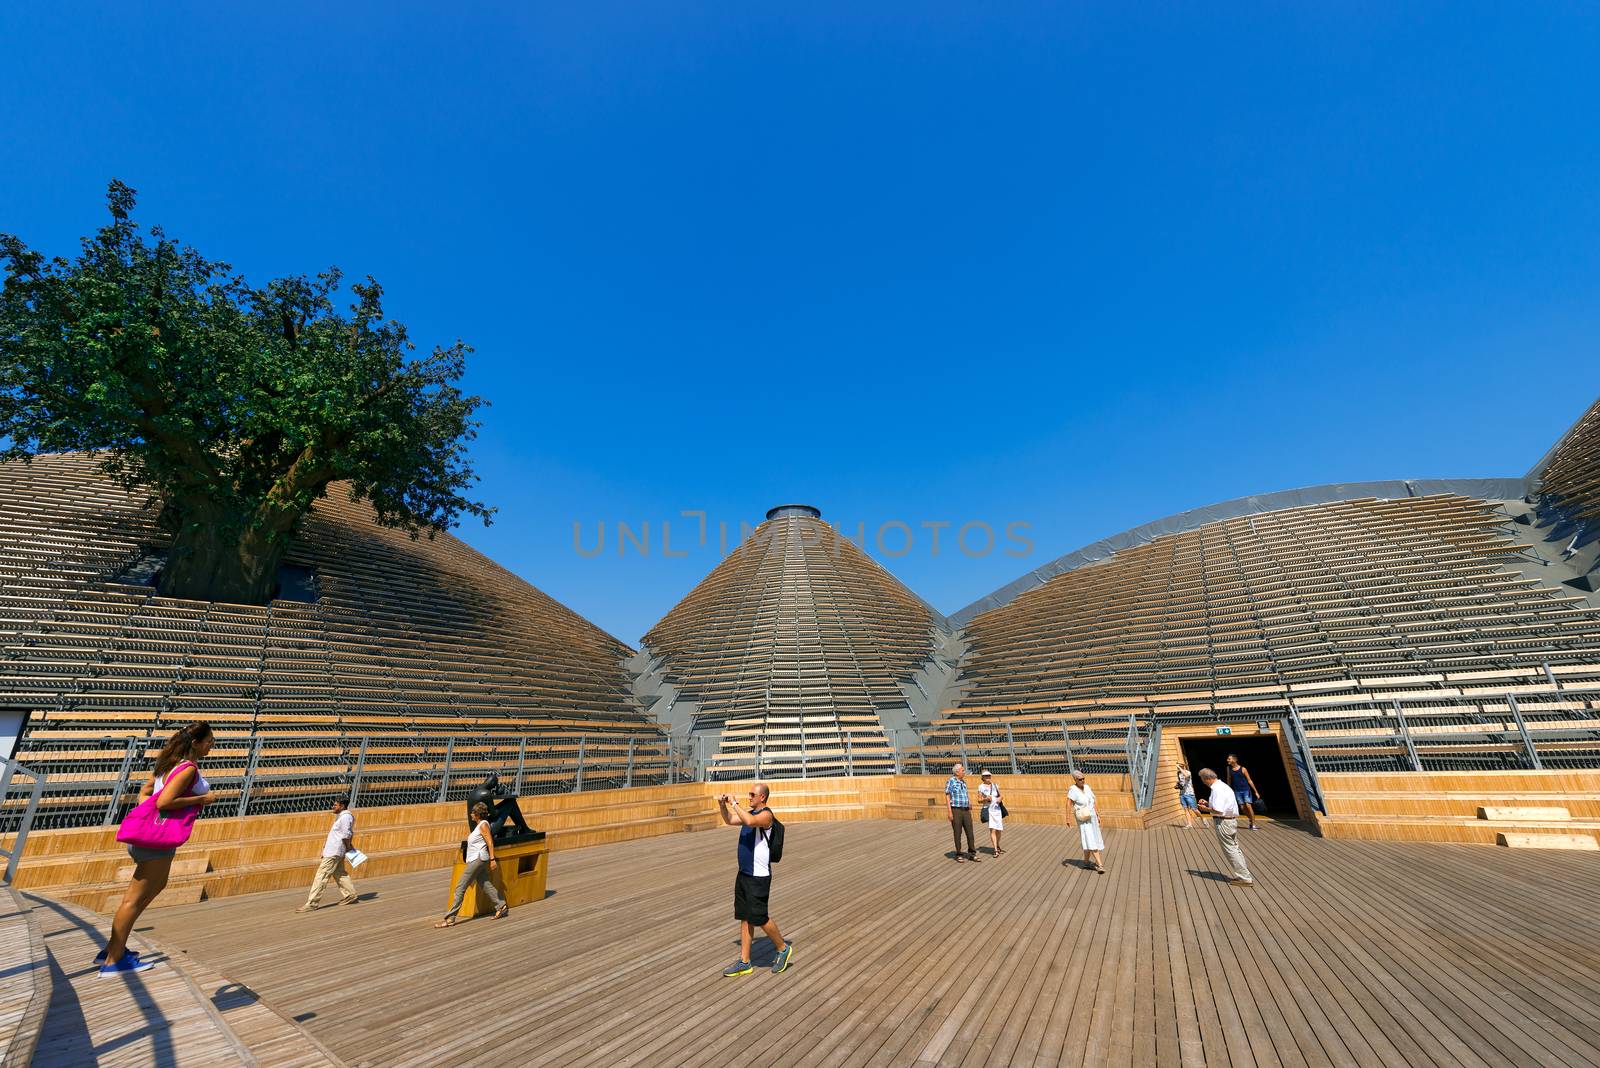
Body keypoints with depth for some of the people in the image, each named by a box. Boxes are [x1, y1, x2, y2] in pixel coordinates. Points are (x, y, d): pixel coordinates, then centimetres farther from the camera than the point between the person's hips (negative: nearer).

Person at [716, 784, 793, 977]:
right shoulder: (751, 813, 11)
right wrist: (722, 805, 7)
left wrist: (734, 804, -28)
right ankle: (744, 962, 22)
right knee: (745, 918, 12)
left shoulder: (766, 815, -17)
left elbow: (750, 822, -38)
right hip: (744, 874, 8)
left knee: (759, 917, -1)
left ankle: (783, 948, 21)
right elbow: (729, 821, 24)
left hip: (759, 876, -8)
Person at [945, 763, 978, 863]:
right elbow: (947, 797, -9)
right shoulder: (951, 781, -7)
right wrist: (950, 812, -14)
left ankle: (972, 854, 12)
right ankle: (958, 855, 13)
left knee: (970, 832, 3)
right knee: (957, 833, 2)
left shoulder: (963, 782, 13)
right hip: (956, 810, -6)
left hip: (966, 811, 6)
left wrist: (970, 802, 4)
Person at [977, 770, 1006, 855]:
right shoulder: (981, 787, -1)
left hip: (997, 809, 4)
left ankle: (998, 846, 32)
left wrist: (999, 798, -8)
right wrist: (986, 799, -18)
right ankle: (996, 850, -13)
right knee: (992, 830, -15)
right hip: (988, 809, -4)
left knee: (998, 830, 9)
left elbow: (1000, 795, 14)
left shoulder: (995, 785, 8)